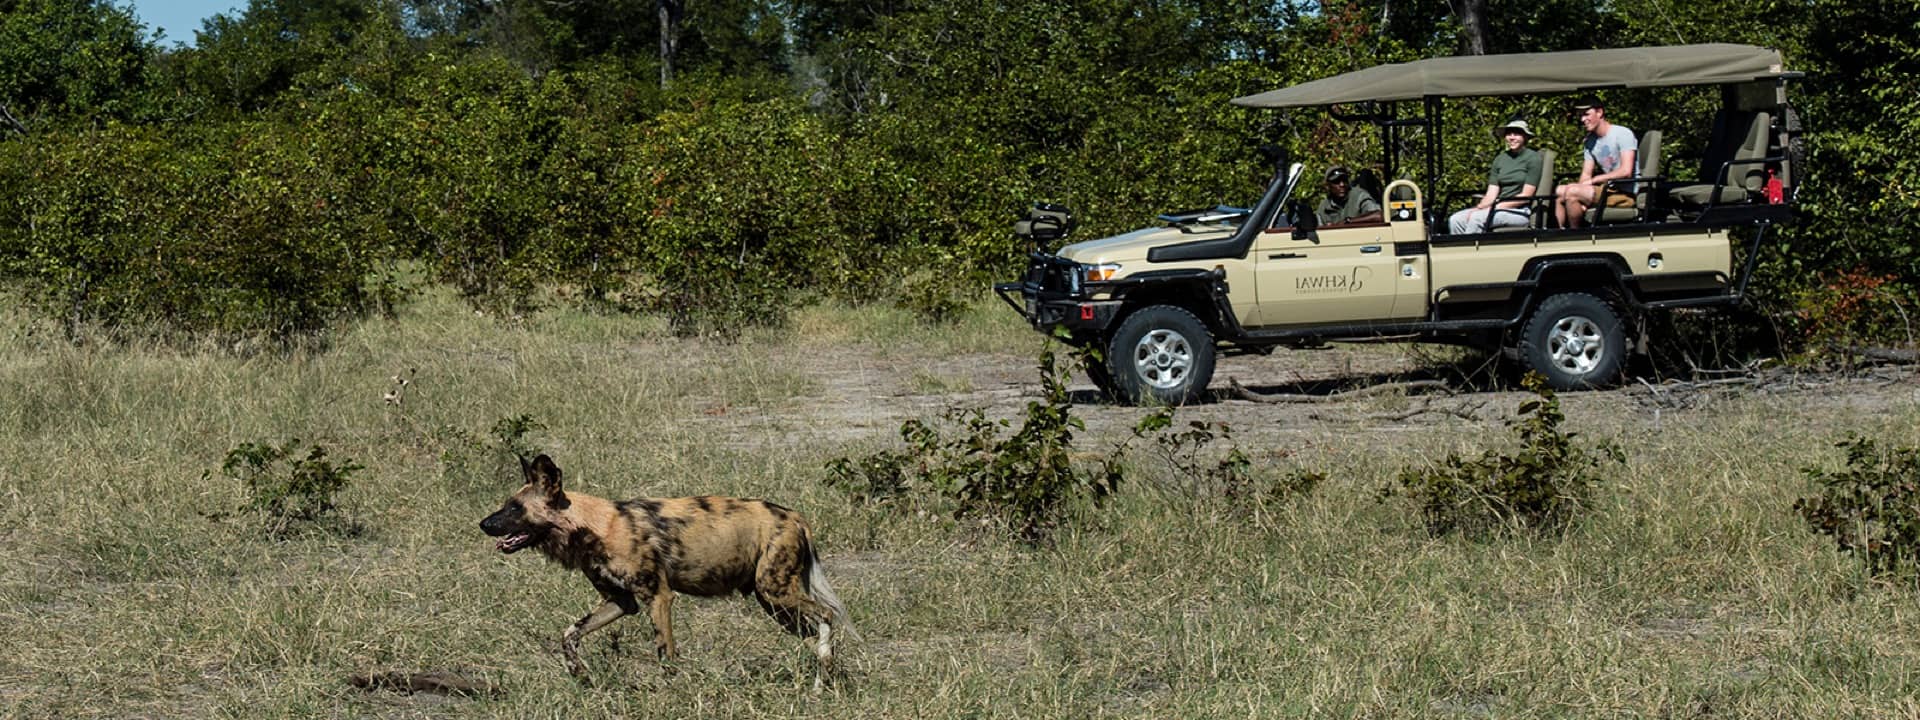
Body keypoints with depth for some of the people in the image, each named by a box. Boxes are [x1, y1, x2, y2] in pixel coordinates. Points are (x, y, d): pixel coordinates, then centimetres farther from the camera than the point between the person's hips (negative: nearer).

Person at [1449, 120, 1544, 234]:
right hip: (1499, 208, 6)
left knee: (1477, 218, -31)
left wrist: (1495, 207, -16)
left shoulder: (1532, 158, -2)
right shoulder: (1500, 159, 16)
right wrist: (1479, 207, -13)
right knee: (1455, 220, -15)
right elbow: (1492, 193, 10)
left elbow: (1525, 196, -8)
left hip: (1520, 212, -6)